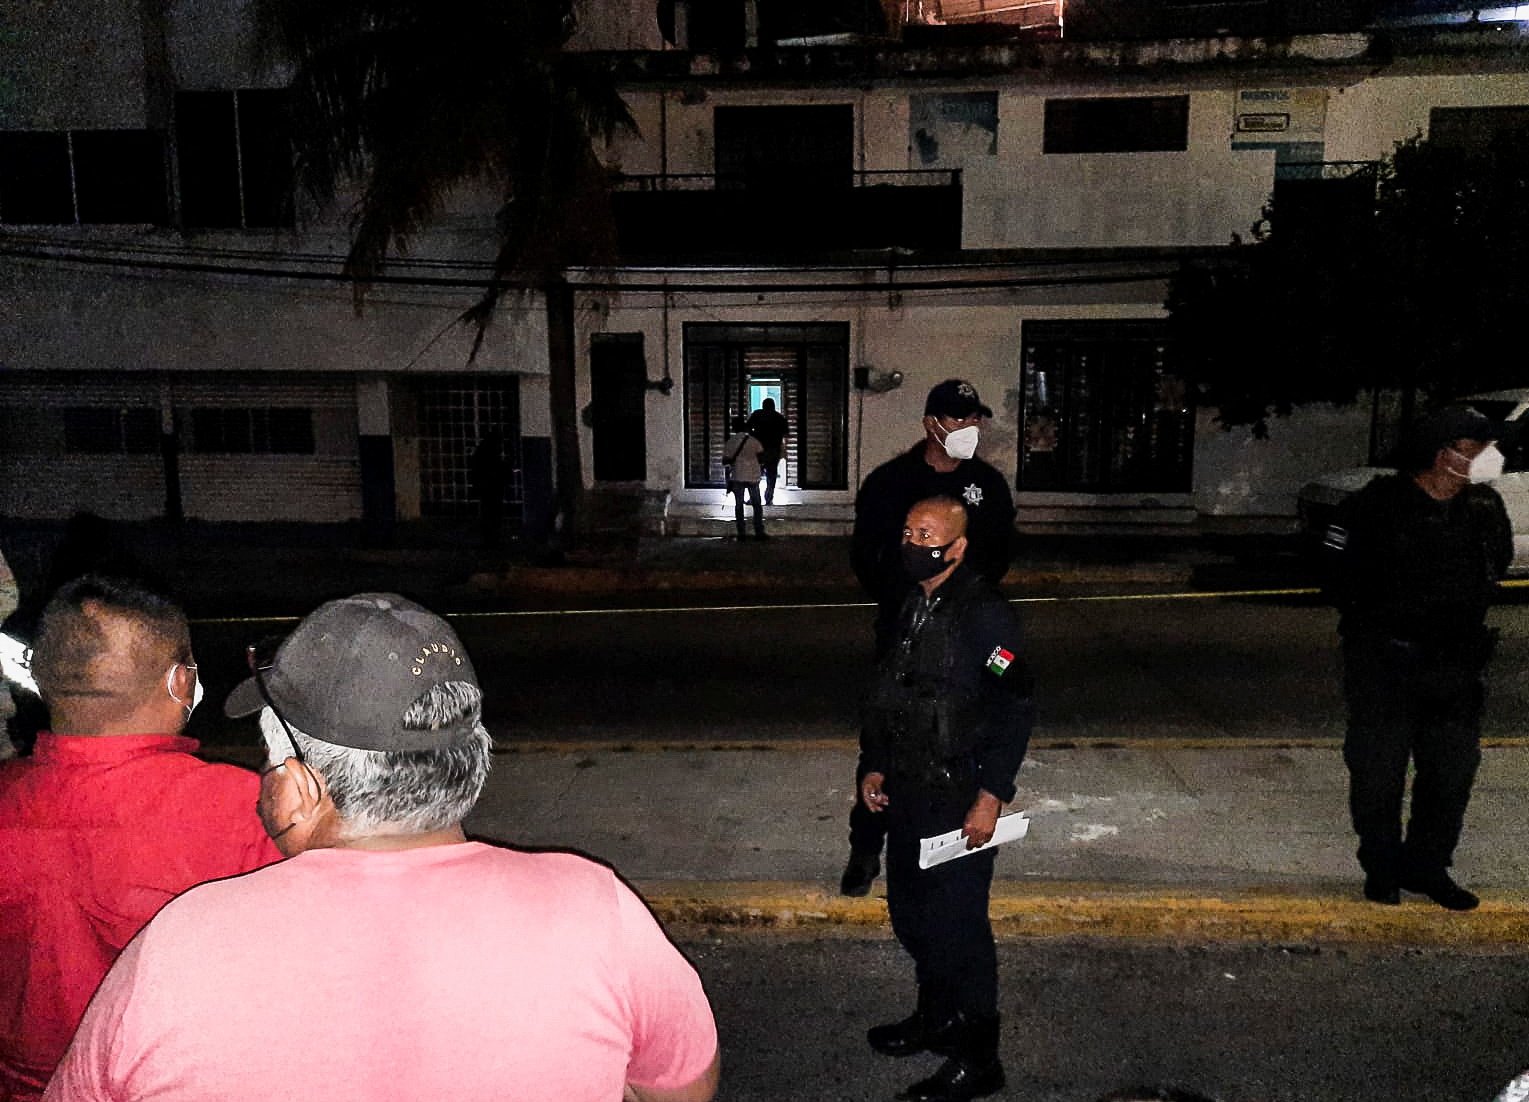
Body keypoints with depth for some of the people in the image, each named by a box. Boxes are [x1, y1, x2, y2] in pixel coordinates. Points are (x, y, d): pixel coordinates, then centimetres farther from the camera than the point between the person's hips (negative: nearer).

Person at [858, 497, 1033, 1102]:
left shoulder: (986, 614, -17)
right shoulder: (910, 609, 8)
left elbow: (1015, 708, -19)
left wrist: (990, 796, -19)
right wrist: (874, 766, 12)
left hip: (961, 800, -8)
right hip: (908, 793, 8)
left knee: (956, 923, 1)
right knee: (909, 912, 19)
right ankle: (937, 1016, 41)